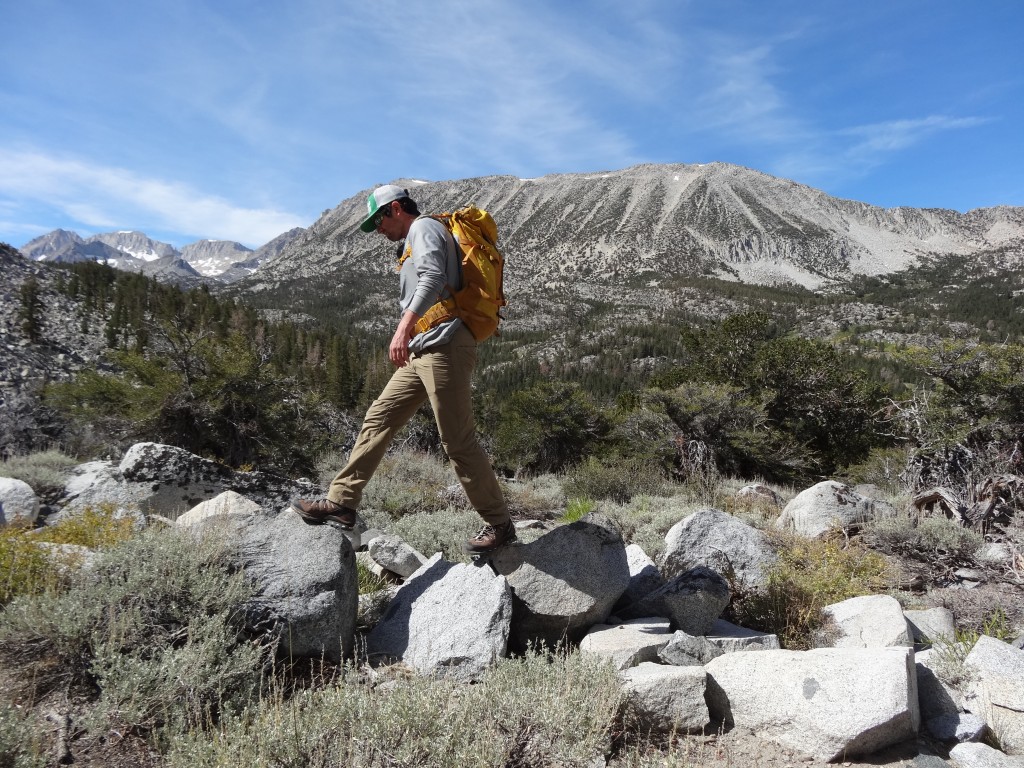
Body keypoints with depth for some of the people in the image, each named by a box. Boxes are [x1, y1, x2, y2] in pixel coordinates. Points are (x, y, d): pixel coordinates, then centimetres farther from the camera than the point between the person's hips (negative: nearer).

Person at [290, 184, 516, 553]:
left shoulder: (425, 227, -2)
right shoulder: (412, 243, 28)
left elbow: (433, 277, -22)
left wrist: (404, 326, -33)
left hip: (444, 347, -10)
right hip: (423, 352, 10)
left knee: (459, 443, -6)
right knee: (378, 420, 8)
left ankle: (499, 524, 7)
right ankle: (342, 502, 14)